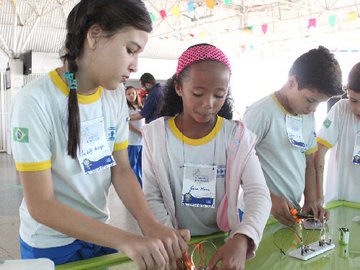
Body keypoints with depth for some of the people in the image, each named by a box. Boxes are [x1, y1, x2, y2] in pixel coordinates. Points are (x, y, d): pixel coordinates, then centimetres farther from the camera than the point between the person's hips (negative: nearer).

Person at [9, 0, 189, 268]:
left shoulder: (116, 96, -6)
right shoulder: (35, 101, -24)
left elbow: (121, 170, -4)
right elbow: (40, 205, -24)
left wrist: (151, 226, -20)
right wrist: (126, 240, -33)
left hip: (99, 233, 5)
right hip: (50, 245, -5)